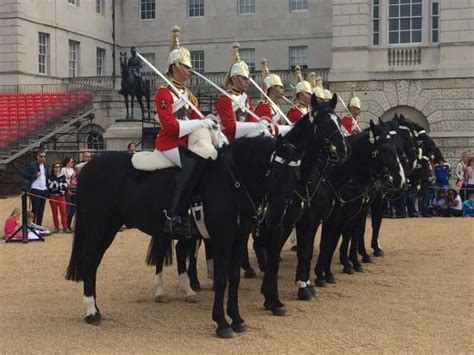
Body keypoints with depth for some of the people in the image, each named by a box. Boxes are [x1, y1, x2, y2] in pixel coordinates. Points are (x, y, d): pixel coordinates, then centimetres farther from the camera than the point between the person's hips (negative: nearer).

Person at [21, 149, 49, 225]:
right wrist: (35, 176, -19)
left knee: (41, 210, 9)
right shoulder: (31, 165, -7)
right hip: (35, 190, -6)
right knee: (35, 210, -7)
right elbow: (23, 174, -10)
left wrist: (48, 186, 11)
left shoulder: (45, 166, 13)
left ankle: (39, 226, 16)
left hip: (44, 190, 6)